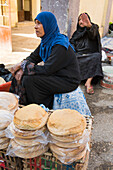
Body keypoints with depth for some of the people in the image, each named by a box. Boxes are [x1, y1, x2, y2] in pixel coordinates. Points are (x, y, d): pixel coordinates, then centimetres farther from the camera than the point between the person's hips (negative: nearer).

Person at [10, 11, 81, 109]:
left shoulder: (60, 46, -25)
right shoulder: (46, 41, 3)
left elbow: (46, 70, -27)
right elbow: (33, 57, 9)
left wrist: (24, 66, -17)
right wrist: (20, 65, -10)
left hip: (68, 81, -8)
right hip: (55, 74, 9)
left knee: (29, 79, -22)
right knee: (20, 75, -2)